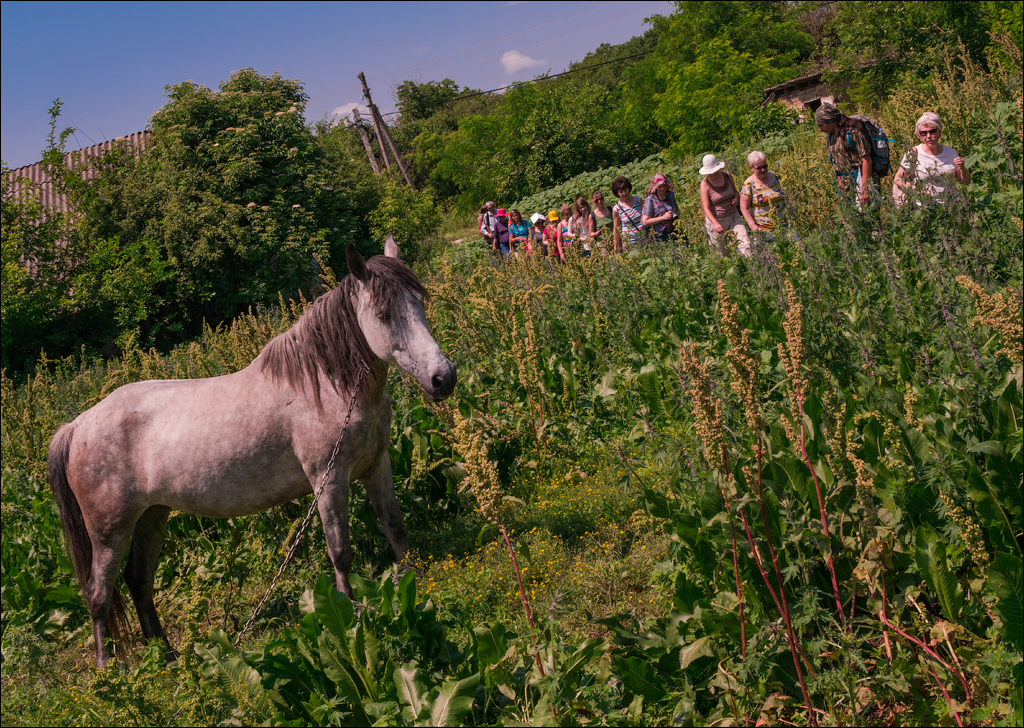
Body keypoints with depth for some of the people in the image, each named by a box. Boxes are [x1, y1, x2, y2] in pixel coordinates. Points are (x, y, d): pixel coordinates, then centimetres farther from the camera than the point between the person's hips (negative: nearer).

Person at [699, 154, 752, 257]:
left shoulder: (727, 176, -2)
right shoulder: (705, 184, -16)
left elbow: (735, 191, 16)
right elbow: (706, 208, -23)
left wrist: (736, 198, -9)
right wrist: (715, 224, -39)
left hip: (733, 217, 4)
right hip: (715, 220, -4)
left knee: (745, 244, -15)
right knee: (722, 254, 5)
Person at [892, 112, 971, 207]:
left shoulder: (950, 152, 10)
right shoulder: (914, 154, -2)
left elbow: (966, 181, 16)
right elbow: (897, 179, 1)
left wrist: (962, 168, -5)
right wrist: (917, 190, -15)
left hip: (951, 205, 3)